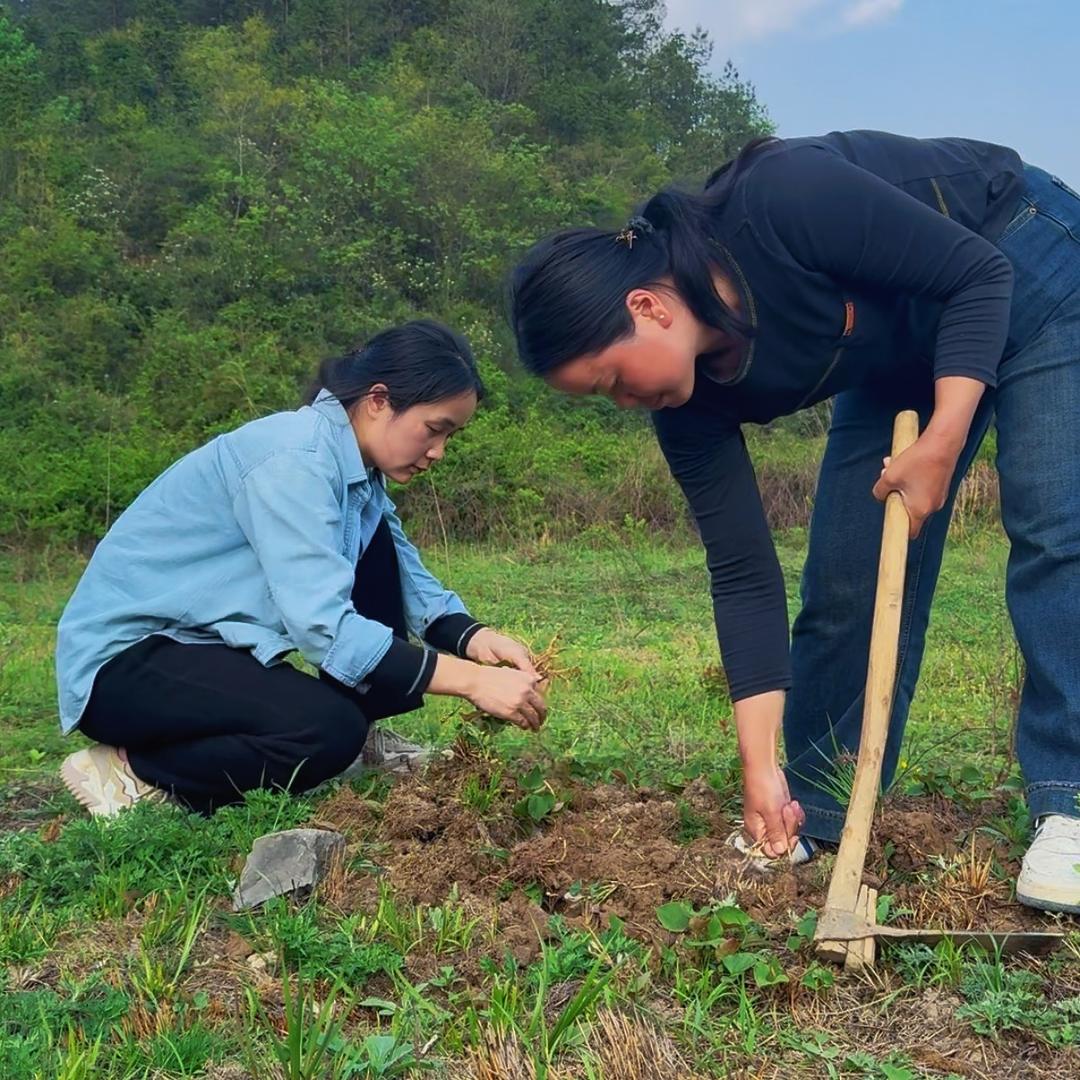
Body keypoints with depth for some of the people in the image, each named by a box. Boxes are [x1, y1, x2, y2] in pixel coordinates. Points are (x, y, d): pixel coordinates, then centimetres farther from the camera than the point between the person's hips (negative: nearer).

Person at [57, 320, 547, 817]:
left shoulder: (356, 464, 3)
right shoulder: (294, 459, -25)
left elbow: (412, 584, 5)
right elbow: (324, 627, -32)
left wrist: (473, 637, -15)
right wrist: (472, 680, -31)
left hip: (209, 641, 9)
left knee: (378, 542, -1)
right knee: (329, 729, -29)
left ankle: (360, 739, 8)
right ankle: (131, 772, -10)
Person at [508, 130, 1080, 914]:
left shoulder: (782, 202, -37)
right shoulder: (690, 397, -19)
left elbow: (978, 274, -27)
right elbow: (744, 575, -16)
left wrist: (943, 444, -34)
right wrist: (761, 764, -18)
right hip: (902, 358, 5)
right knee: (845, 574, -2)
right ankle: (818, 810, 10)